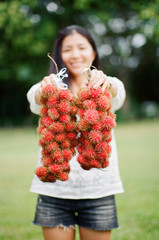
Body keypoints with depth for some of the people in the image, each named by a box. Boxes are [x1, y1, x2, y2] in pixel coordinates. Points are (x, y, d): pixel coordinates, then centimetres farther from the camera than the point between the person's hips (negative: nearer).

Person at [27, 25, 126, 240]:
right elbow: (35, 101, -17)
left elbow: (118, 96, -18)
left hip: (98, 188, 0)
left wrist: (106, 84, -41)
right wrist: (44, 89, -41)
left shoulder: (107, 85, 6)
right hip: (54, 188, 0)